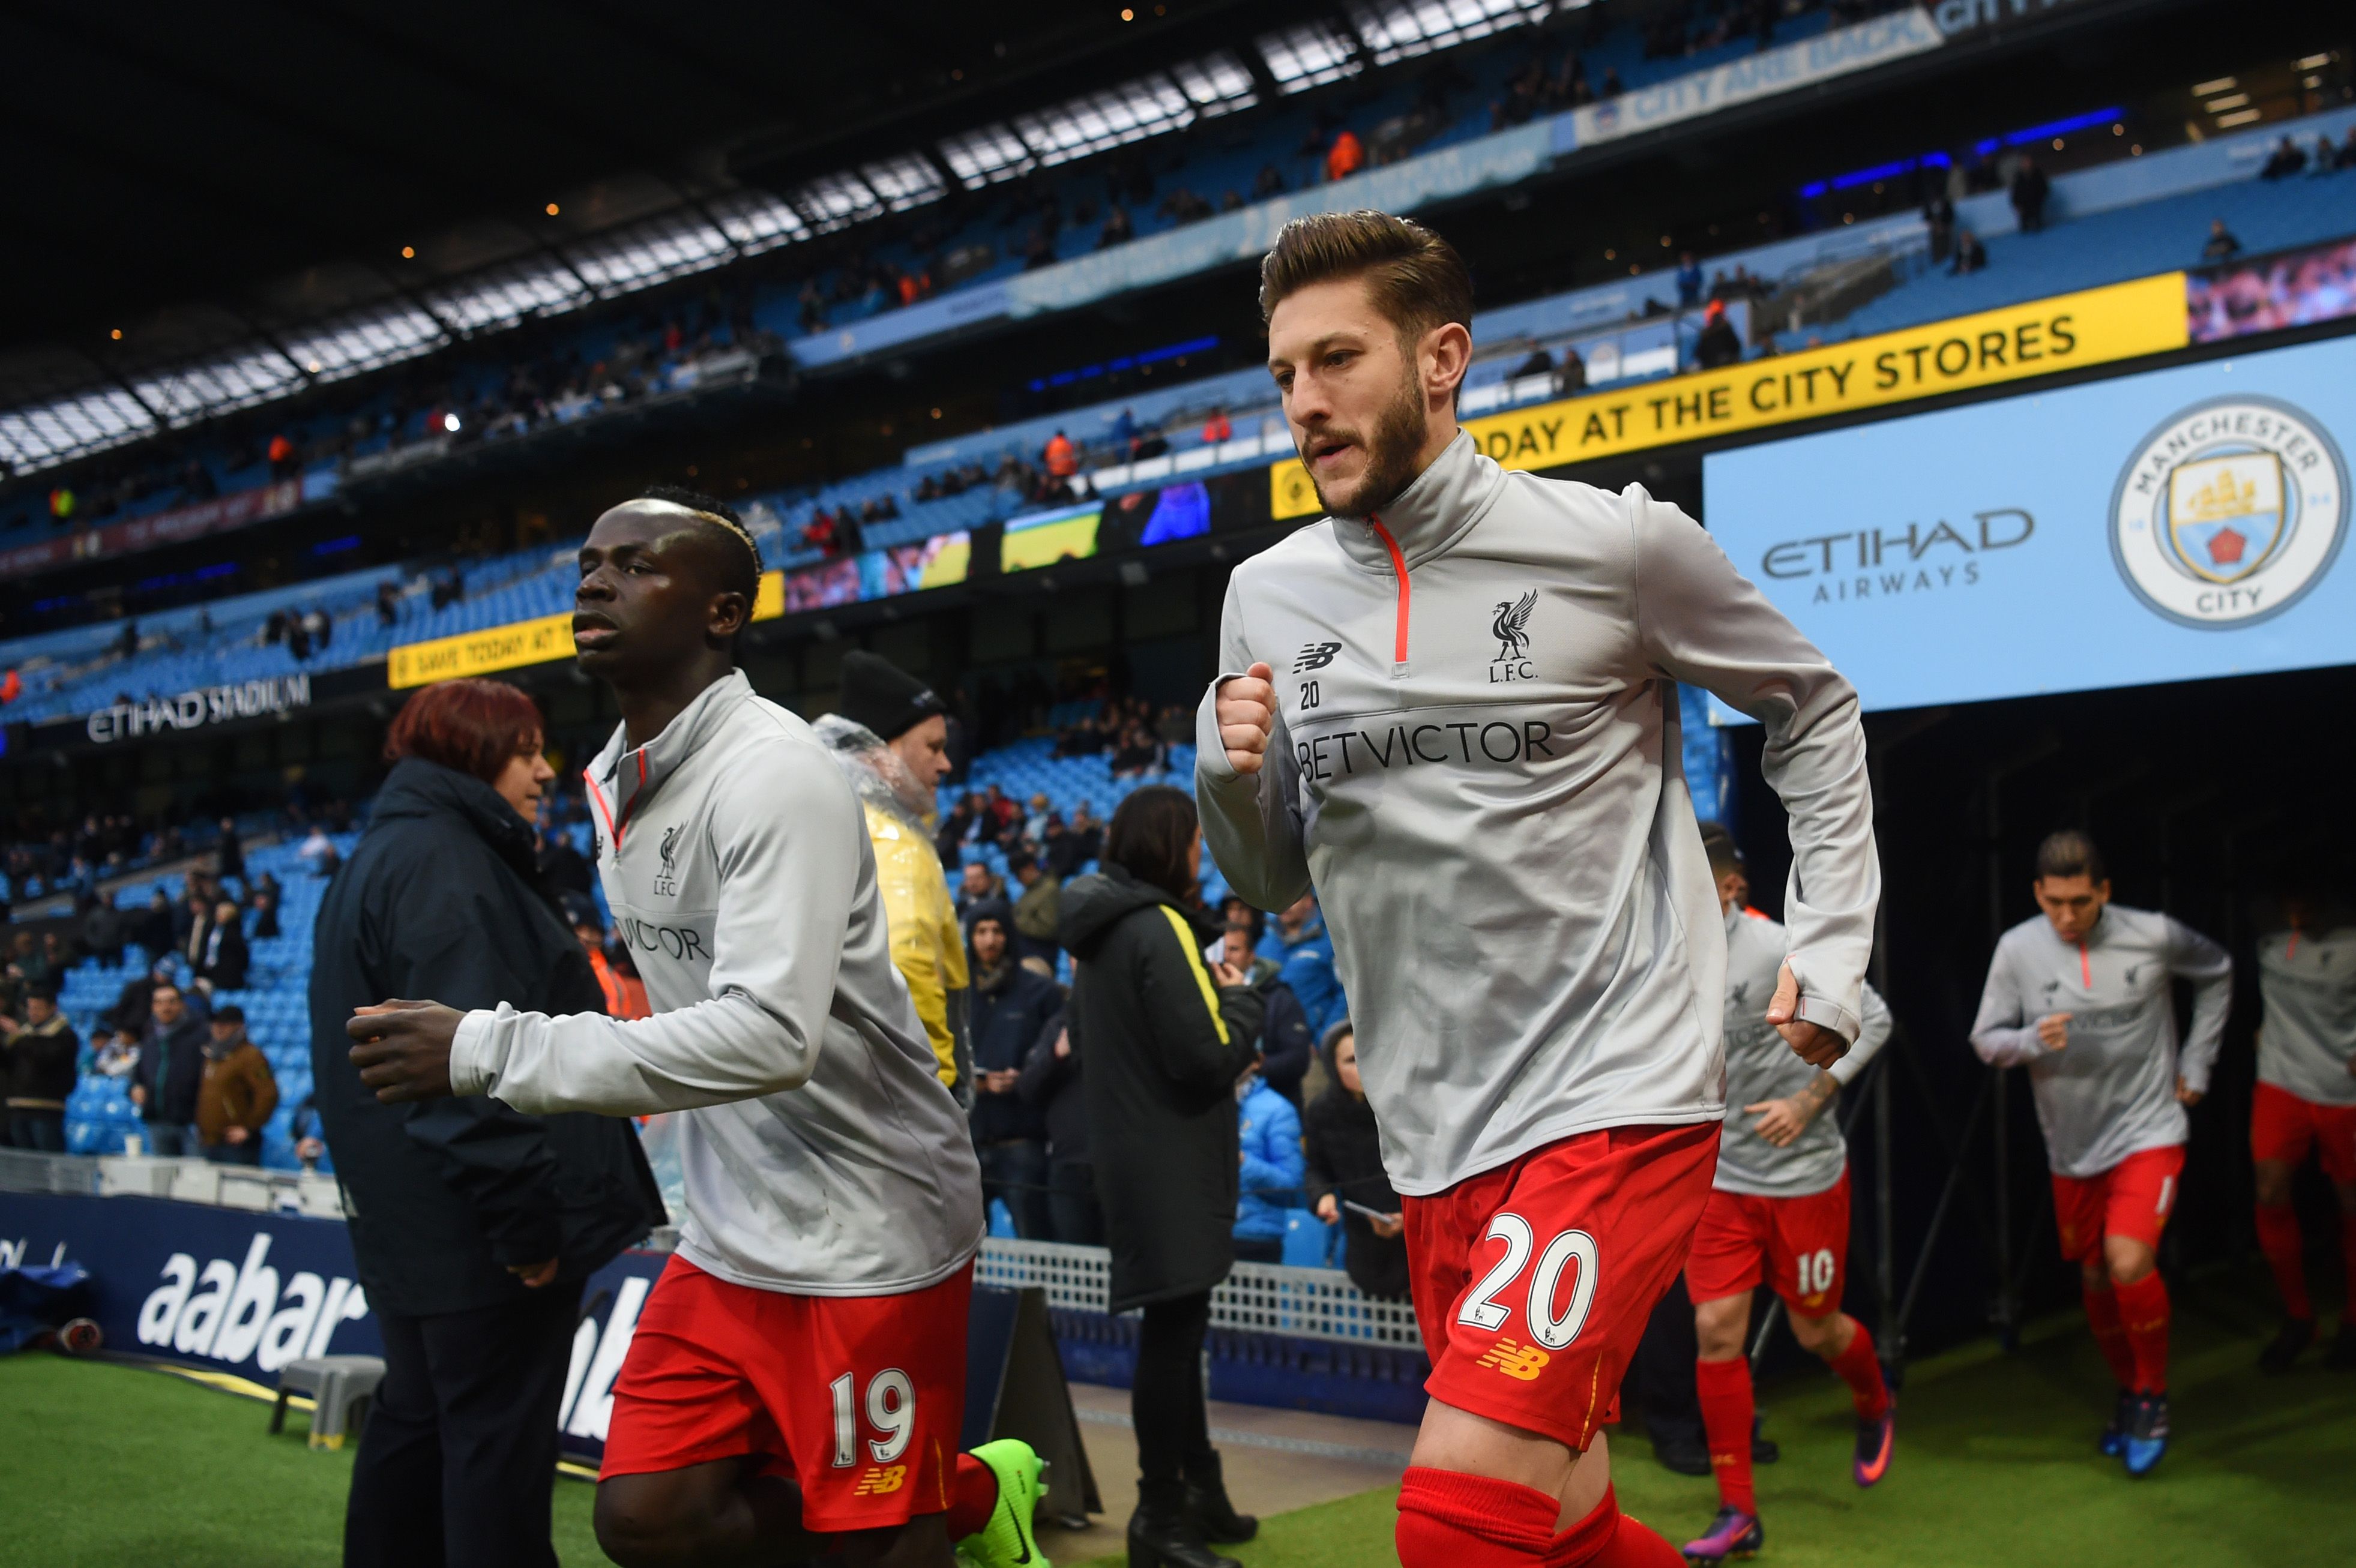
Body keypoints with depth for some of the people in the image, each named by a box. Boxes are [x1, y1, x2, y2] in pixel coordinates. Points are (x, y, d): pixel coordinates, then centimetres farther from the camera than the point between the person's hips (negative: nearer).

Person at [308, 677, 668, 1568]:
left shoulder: (388, 855, 19)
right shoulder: (441, 860, -15)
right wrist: (526, 1216, -24)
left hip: (410, 1218, 10)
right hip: (477, 1224, -10)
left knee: (419, 1420, 17)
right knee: (502, 1438, -3)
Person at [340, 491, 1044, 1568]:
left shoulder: (775, 774, -20)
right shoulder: (613, 779, 8)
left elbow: (771, 1035, -30)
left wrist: (487, 1051, -29)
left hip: (868, 1237, -8)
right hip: (732, 1236, 8)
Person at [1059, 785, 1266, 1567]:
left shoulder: (1098, 931, 11)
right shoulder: (1162, 928, -18)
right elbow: (1208, 1056, -21)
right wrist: (1241, 997, -3)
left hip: (1129, 1152, 10)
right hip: (1172, 1163, -10)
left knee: (1176, 1326, 17)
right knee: (1173, 1329, -3)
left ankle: (1199, 1491, 29)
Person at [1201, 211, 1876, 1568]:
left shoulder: (1617, 544, -7)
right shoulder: (1268, 596, 5)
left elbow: (1815, 708, 9)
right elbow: (1274, 880, 13)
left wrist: (1831, 949, 2)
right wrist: (1234, 778, -8)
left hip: (1621, 1096, -5)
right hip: (1439, 1136, 5)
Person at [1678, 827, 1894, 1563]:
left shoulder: (1778, 949, -18)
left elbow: (1871, 1018, -14)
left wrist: (1807, 1102, -19)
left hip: (1804, 1176, -4)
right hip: (1721, 1178, 4)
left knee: (1815, 1331, 9)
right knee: (1716, 1331, -4)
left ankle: (1875, 1407, 46)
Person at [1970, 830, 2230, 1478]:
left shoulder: (2154, 936, -10)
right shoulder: (2018, 949, -9)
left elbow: (2217, 973, 11)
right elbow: (1985, 1039, -3)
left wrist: (2196, 1063, 7)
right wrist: (2032, 1040, -25)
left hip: (2148, 1131, -2)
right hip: (2073, 1145, 3)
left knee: (2130, 1263, -20)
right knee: (2096, 1280, 12)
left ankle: (2154, 1393, 5)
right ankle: (2130, 1390, 38)